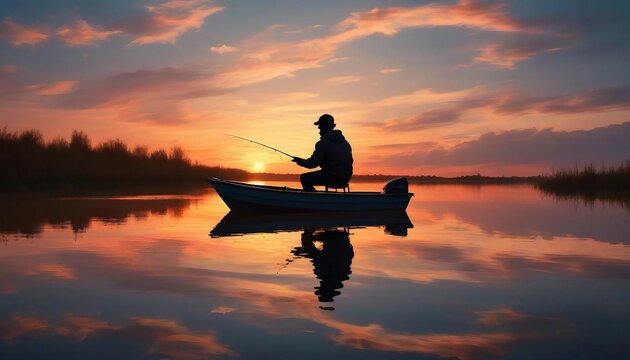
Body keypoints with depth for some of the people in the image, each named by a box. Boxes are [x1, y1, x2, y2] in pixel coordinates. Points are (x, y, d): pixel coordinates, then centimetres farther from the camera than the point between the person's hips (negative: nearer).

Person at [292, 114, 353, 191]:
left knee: (304, 178, 6)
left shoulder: (322, 143, -11)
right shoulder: (345, 142, 11)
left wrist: (299, 161, 10)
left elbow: (312, 164, -9)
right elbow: (349, 161, 19)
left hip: (332, 177, -8)